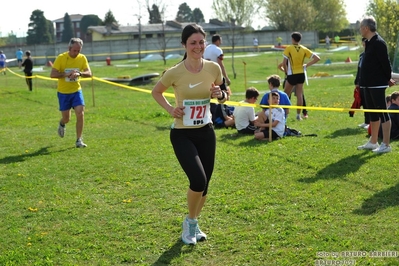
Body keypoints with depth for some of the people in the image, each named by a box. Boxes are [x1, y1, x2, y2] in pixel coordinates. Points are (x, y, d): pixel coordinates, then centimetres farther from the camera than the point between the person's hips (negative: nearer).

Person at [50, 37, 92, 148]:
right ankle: (62, 124, 46)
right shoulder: (61, 58, -14)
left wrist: (79, 73, -30)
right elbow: (52, 74, -15)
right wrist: (66, 74, -27)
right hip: (63, 92, -2)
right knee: (66, 118, 6)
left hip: (76, 91, 2)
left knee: (80, 114, -14)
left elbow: (89, 73, -10)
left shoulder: (82, 58, -4)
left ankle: (79, 140, -2)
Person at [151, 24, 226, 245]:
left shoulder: (213, 68, -6)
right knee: (198, 180, -19)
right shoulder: (175, 73, -15)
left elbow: (223, 98, 10)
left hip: (206, 132, 4)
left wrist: (220, 95, -12)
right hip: (182, 135, -4)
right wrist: (170, 108, -11)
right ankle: (190, 222, 10)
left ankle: (194, 224, 36)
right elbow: (156, 92, 4)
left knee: (204, 183, 10)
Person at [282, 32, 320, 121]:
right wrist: (307, 65, 5)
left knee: (285, 95, 10)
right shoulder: (304, 49, 2)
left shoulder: (288, 48, -9)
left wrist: (285, 70, 5)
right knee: (299, 95, 8)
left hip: (292, 75, -4)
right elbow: (317, 58, 0)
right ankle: (298, 115, 9)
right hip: (301, 74, 4)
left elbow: (284, 63, -14)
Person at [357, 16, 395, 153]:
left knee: (382, 114, -5)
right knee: (373, 114, 16)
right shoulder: (369, 43, 14)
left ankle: (386, 145, -1)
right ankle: (373, 142, 25)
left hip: (377, 85, -10)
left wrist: (387, 79, -7)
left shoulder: (379, 43, -16)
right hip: (369, 84, 10)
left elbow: (385, 63, -18)